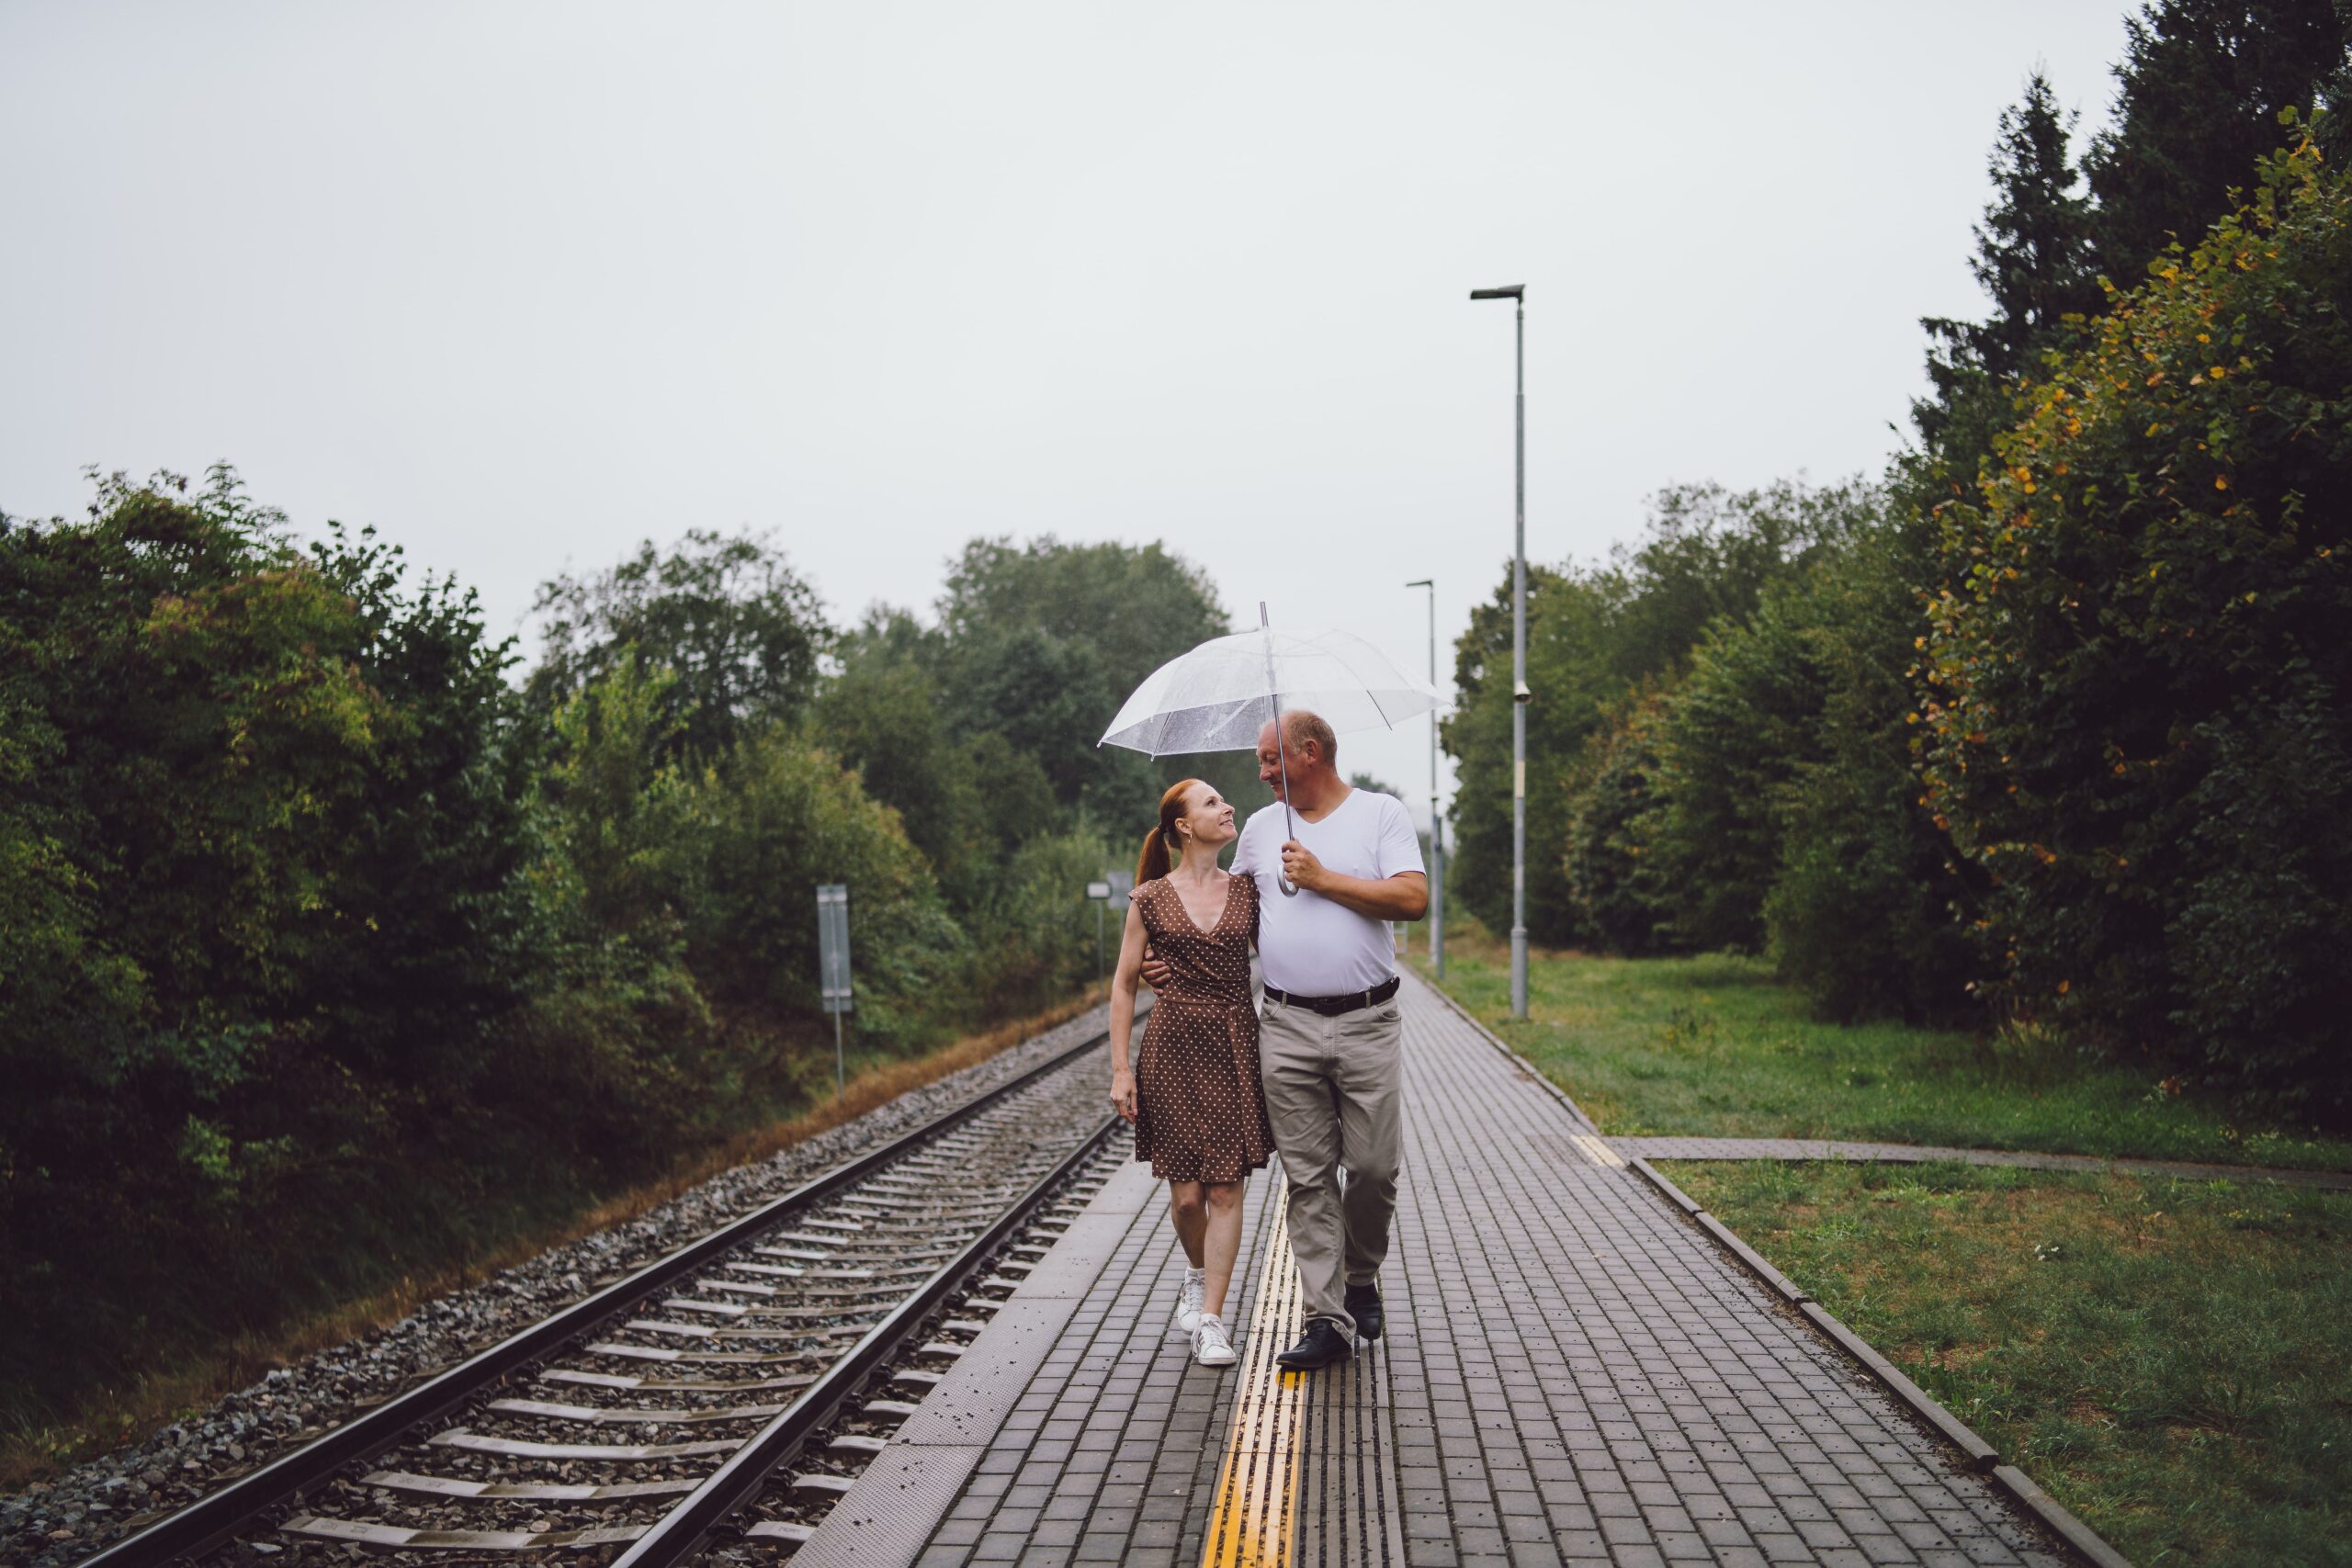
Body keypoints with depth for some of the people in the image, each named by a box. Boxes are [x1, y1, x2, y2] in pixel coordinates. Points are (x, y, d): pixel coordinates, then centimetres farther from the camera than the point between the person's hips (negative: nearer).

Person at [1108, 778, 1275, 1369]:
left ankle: (1211, 1318, 6)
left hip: (1235, 1047, 1)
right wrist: (1120, 1068, -2)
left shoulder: (1247, 890, 6)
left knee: (1225, 1188, -3)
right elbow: (1123, 985, 4)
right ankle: (1197, 1276, 33)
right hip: (1173, 1047, -1)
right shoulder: (1150, 898, 1)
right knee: (1186, 1193, 2)